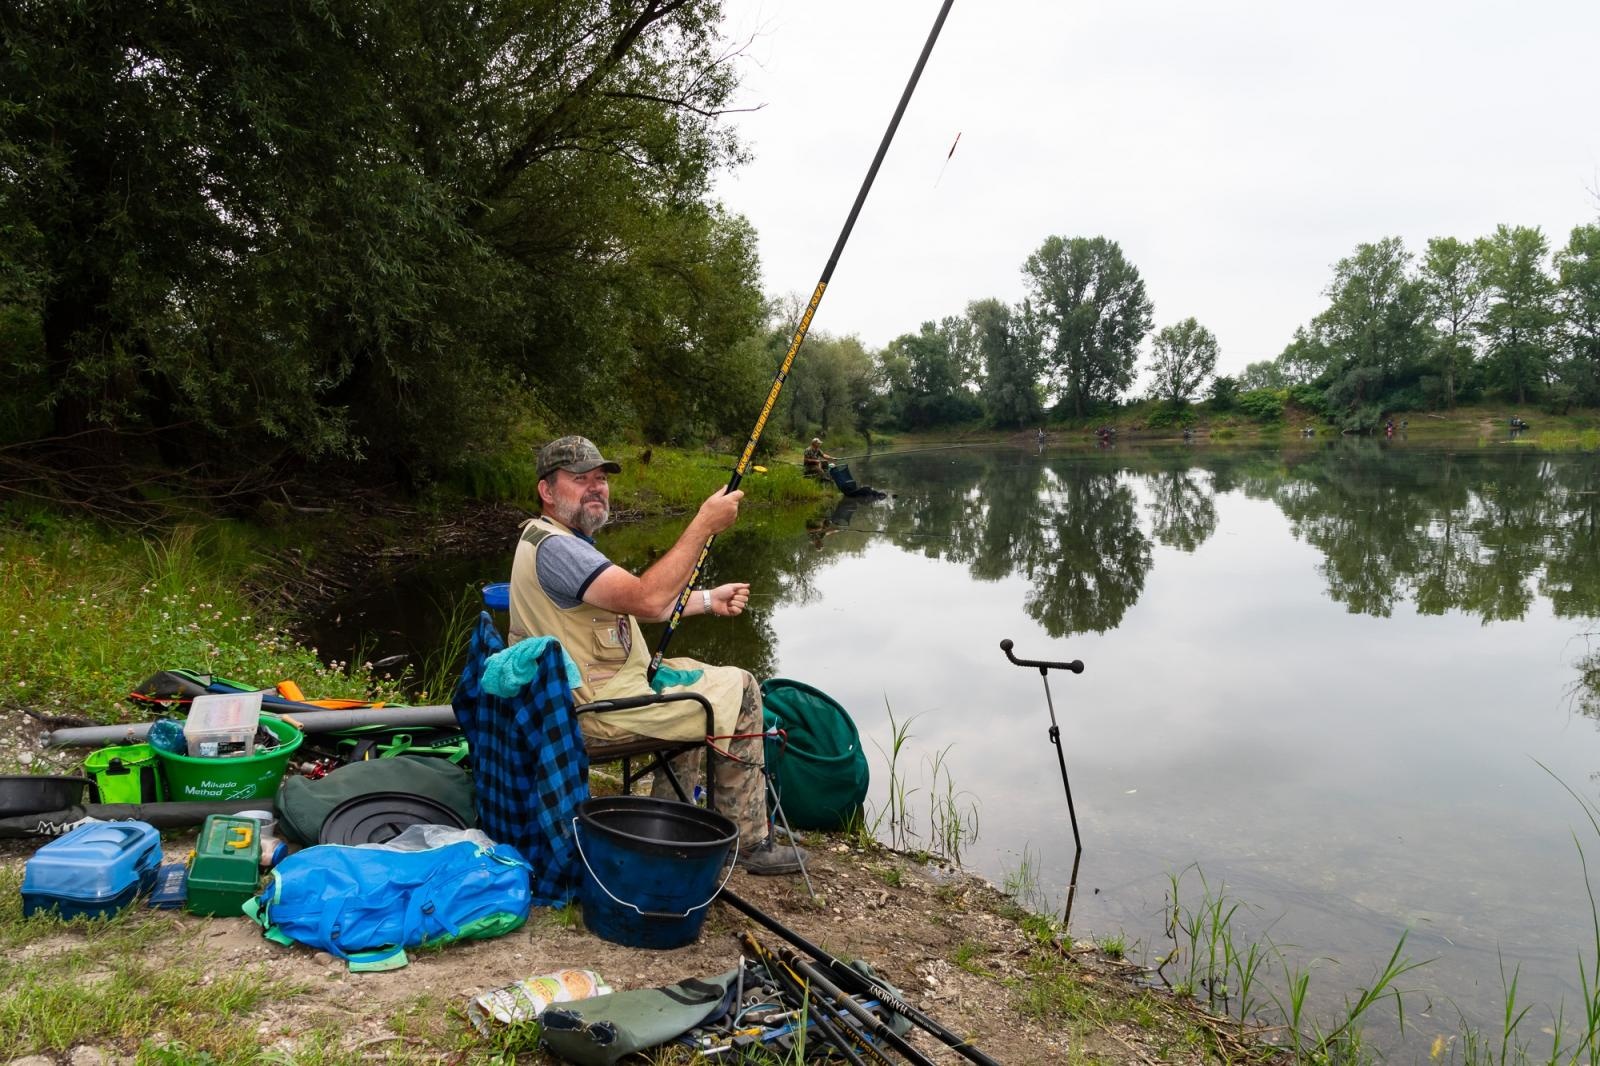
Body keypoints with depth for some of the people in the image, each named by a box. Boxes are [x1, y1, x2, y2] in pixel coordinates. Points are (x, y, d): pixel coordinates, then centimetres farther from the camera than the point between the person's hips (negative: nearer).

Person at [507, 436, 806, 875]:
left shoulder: (559, 540, 12)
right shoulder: (553, 546, -23)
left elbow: (630, 602, 18)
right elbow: (646, 600, -32)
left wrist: (708, 600, 11)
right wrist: (704, 525, -28)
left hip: (575, 692, 11)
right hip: (597, 704, -11)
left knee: (691, 679, 29)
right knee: (739, 691, -1)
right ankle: (748, 842, 9)